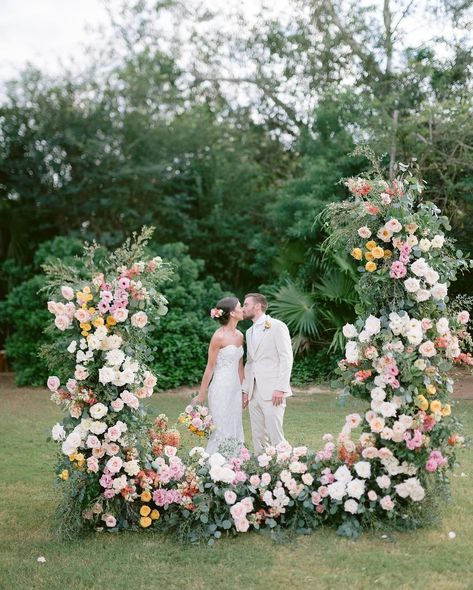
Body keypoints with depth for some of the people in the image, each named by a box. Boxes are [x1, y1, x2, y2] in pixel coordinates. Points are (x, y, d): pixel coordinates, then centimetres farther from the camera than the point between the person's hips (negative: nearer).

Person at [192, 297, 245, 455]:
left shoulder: (239, 335, 9)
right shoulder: (219, 336, -13)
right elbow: (210, 367, -9)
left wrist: (242, 391, 18)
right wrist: (201, 394, -5)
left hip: (235, 388, 7)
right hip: (221, 388, -7)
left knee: (235, 431, 9)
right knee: (221, 431, -4)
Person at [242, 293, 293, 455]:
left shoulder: (277, 326, -4)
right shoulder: (249, 332, 20)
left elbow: (286, 358, -10)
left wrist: (280, 388, -16)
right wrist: (245, 390, 15)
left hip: (272, 392, -7)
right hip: (254, 393, 7)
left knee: (275, 436, -10)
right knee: (258, 437, 7)